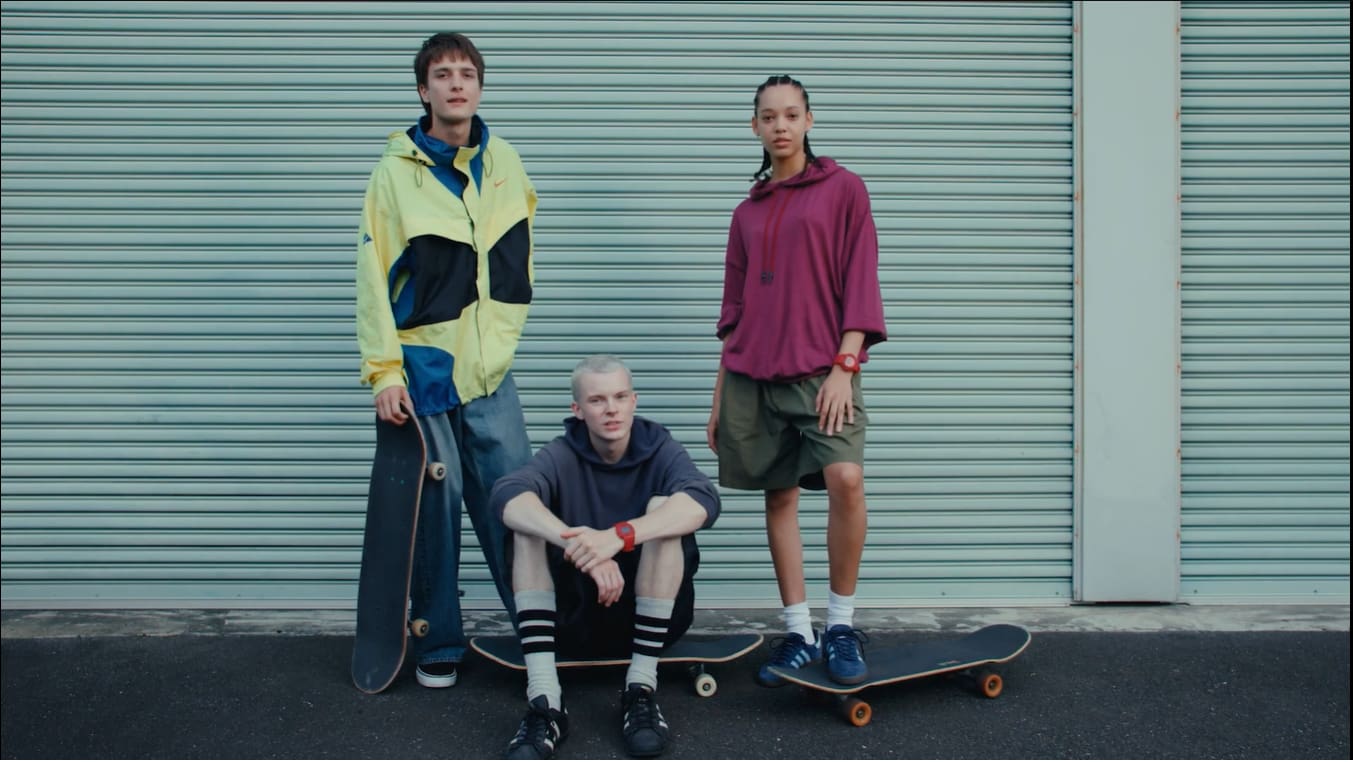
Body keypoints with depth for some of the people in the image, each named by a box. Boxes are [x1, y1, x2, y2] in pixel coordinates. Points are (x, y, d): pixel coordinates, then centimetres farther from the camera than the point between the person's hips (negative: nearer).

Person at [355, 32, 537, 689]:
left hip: (490, 369, 3)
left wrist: (502, 336, 12)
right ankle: (439, 644, 16)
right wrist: (383, 370, -12)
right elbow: (374, 275, -7)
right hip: (421, 365, -3)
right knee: (433, 507, 3)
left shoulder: (504, 164, 7)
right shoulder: (396, 170, -4)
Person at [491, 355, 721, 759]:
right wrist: (578, 544, -45)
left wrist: (618, 536, -44)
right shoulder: (562, 456, -4)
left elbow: (703, 501, -28)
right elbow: (508, 495, -27)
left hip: (652, 619, -1)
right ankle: (544, 700, -28)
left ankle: (641, 688, -21)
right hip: (576, 619, 1)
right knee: (529, 522, -21)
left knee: (664, 509, -23)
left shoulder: (661, 450, -5)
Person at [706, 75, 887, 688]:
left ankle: (841, 625, -6)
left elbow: (858, 281, -3)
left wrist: (844, 365, -13)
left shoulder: (843, 189, 4)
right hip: (753, 374, 4)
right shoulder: (748, 212, 16)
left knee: (845, 479, -22)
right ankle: (799, 634, 14)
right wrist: (720, 395, 14)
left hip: (821, 368, -4)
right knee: (779, 498, 5)